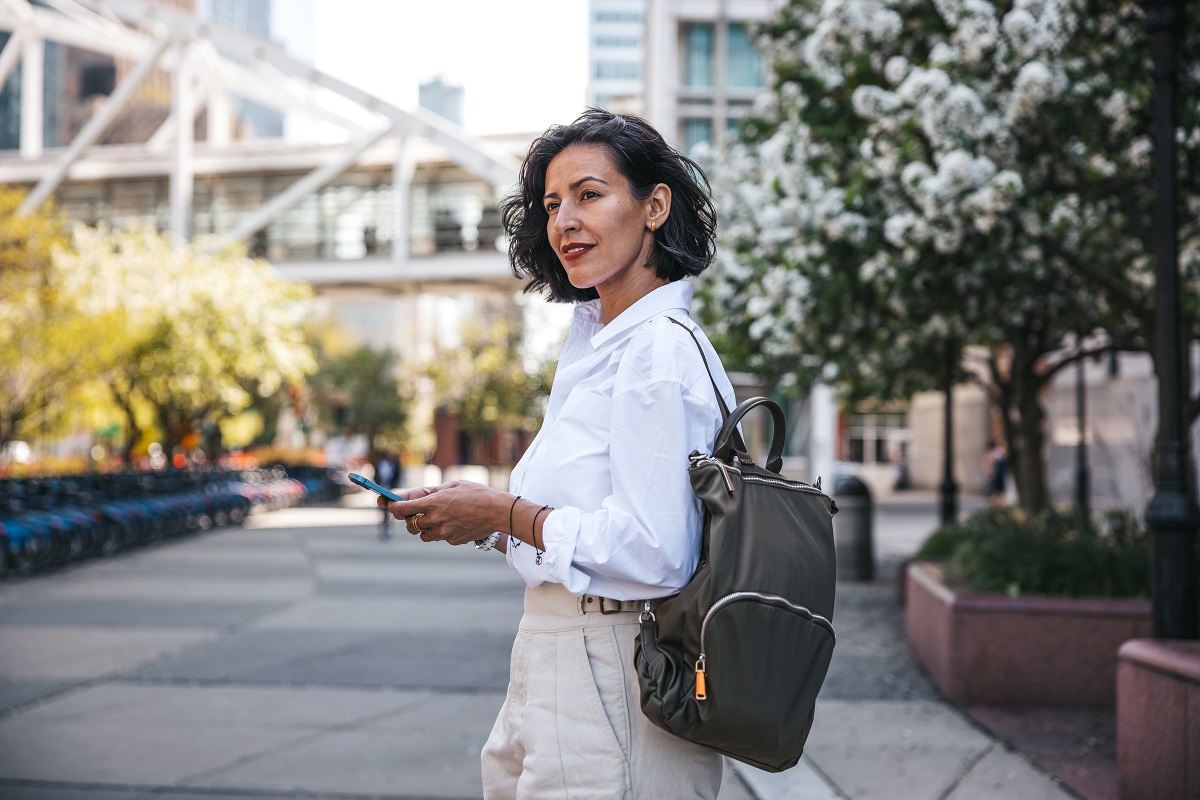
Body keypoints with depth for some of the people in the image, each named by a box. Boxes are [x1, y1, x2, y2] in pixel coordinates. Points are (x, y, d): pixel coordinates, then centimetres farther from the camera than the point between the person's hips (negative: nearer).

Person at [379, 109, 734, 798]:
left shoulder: (661, 351, -16)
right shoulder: (599, 340, 14)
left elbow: (652, 552, -23)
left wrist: (504, 515, -14)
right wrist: (475, 516, 5)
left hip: (609, 681, -9)